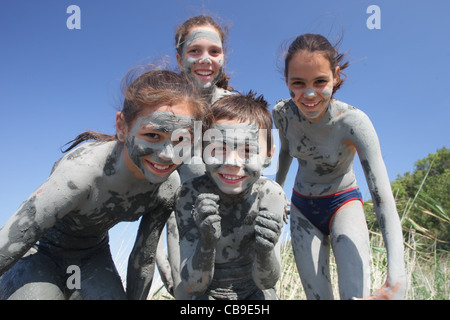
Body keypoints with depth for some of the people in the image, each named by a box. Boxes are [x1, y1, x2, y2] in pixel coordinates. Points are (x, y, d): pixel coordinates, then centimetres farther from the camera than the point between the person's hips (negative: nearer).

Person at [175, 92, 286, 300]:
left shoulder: (271, 194, -19)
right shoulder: (191, 195, -22)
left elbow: (265, 281, -15)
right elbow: (193, 286, -22)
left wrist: (265, 251, -36)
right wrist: (206, 242, -40)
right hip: (209, 292, -1)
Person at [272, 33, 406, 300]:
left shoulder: (354, 122, -28)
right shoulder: (282, 114, -16)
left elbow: (383, 198, -35)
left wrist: (396, 280, -45)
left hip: (343, 203, -3)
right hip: (302, 208, 3)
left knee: (356, 294, -23)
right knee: (317, 295, 2)